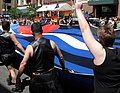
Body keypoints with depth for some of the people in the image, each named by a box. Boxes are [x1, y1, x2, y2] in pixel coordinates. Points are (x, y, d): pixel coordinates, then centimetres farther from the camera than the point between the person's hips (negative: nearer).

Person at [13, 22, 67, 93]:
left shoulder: (30, 47, -14)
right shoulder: (51, 43, -7)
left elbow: (23, 64, -13)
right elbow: (61, 57, 4)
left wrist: (18, 77, -3)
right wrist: (63, 68, 20)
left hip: (37, 78, -1)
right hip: (51, 75, 2)